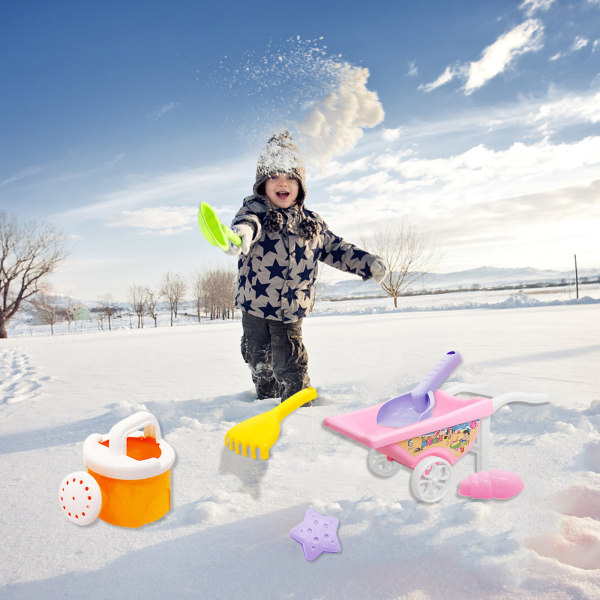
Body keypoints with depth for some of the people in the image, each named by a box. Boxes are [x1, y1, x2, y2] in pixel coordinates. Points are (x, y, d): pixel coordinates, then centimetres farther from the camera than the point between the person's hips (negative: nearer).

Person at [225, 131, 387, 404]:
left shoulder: (312, 223, 6)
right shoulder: (255, 210, -5)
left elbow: (336, 248, 17)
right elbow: (248, 220, -30)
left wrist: (367, 263, 8)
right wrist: (244, 230, -54)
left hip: (291, 310, 0)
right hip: (254, 307, 0)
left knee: (291, 365, 0)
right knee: (259, 361, 17)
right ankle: (266, 395, 41)